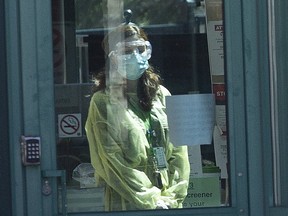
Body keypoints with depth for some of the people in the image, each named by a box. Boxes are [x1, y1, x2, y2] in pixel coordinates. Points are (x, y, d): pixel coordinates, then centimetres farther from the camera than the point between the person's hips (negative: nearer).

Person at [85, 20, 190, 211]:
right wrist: (153, 201, -10)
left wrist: (172, 197, -4)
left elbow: (179, 152, 8)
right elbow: (113, 164, -8)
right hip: (126, 205, -4)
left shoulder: (162, 95, 11)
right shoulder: (103, 102, -3)